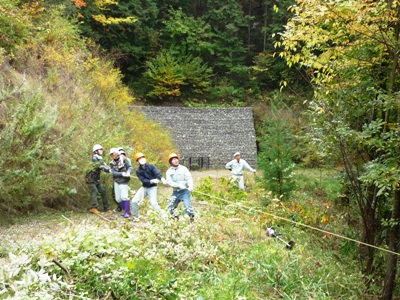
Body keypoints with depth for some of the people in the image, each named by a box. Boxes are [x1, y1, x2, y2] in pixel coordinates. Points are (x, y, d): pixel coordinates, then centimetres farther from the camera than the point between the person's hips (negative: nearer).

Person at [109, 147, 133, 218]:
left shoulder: (124, 159, -6)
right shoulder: (112, 163, 4)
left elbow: (130, 167, -14)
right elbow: (113, 172, -9)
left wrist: (128, 172, -37)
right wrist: (122, 174, -25)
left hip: (123, 181, -5)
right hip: (116, 182, 6)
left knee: (124, 197, -15)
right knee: (118, 199, 6)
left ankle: (127, 212, -8)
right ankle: (126, 211, 18)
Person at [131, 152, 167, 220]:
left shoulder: (151, 166, -10)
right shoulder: (138, 171, -3)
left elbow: (157, 173, -26)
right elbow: (143, 180, -15)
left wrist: (162, 179, -48)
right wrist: (151, 181, -34)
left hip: (152, 187, -4)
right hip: (144, 187, 4)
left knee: (153, 203, -22)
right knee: (134, 201, -5)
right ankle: (135, 217, 13)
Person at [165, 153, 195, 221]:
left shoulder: (183, 169, -2)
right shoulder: (169, 171, 4)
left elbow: (189, 178, -12)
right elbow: (169, 182, -9)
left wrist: (190, 186, -33)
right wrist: (179, 185, -25)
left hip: (184, 191, -4)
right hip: (175, 192, 4)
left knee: (187, 206, -18)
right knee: (170, 206, 6)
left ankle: (192, 218, 2)